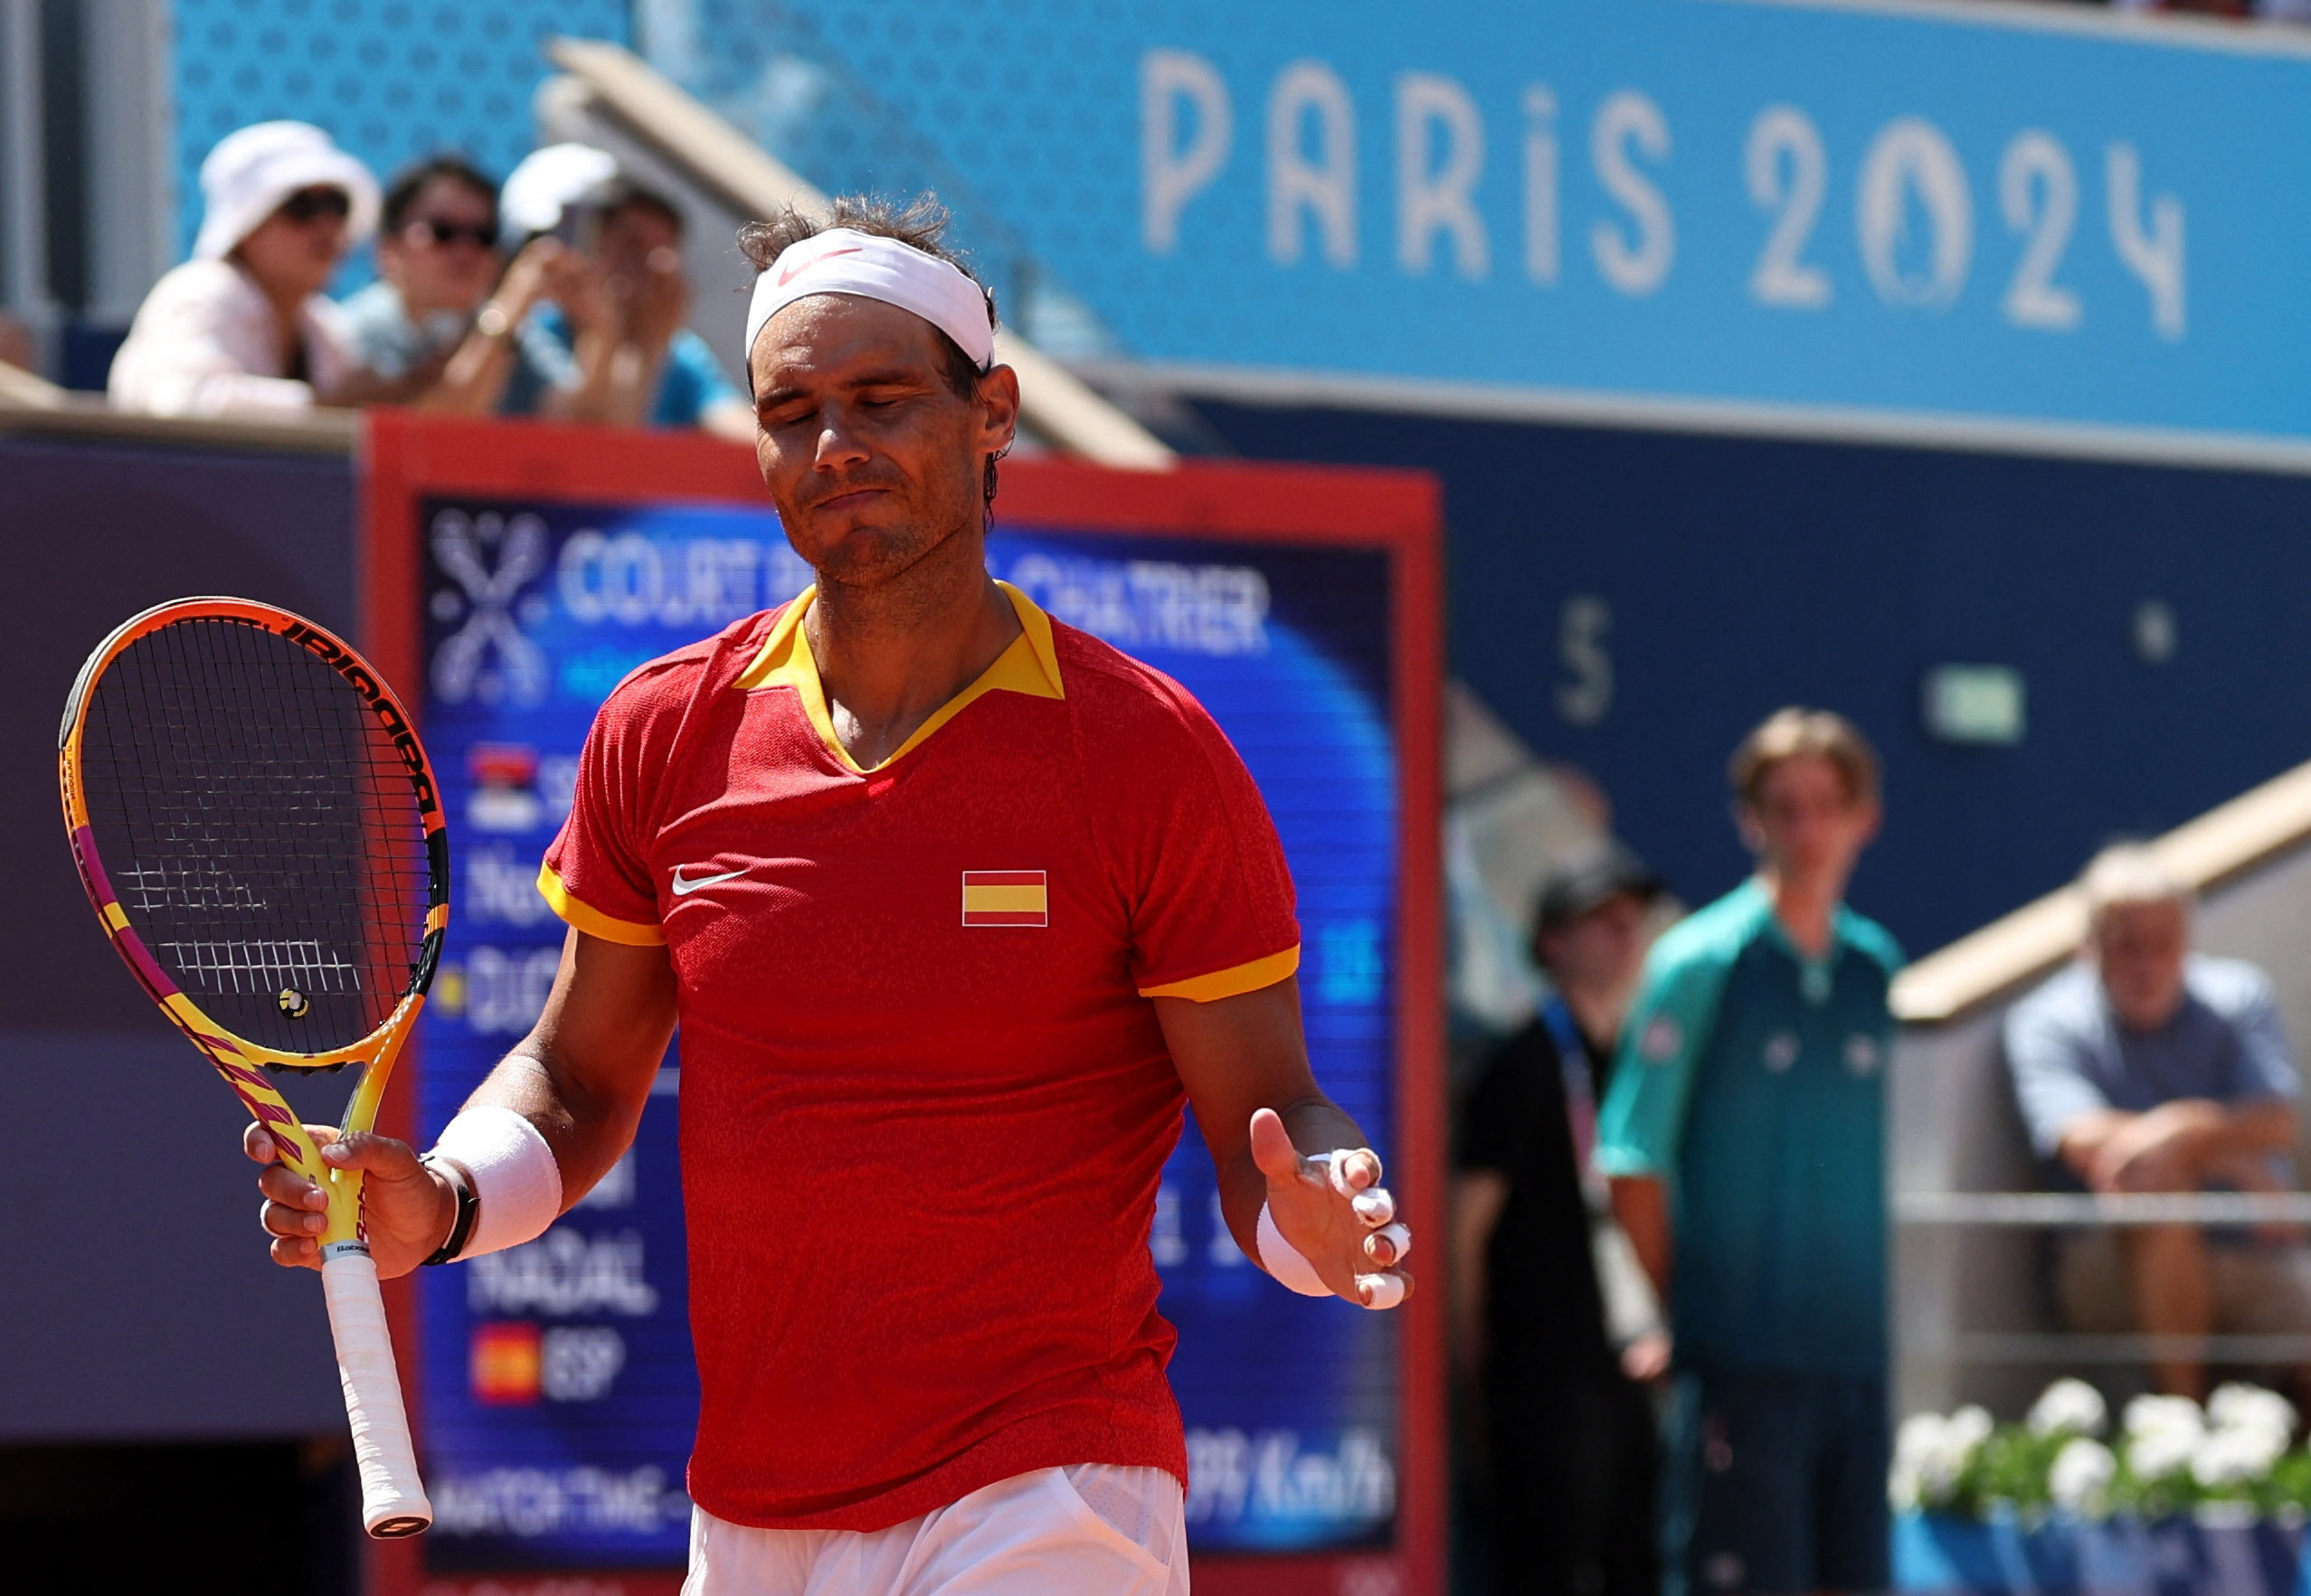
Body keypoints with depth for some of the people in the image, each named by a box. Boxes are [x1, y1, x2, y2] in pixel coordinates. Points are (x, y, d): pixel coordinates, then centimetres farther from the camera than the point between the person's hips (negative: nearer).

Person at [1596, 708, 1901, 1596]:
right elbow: (1632, 1163, -4)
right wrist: (1687, 1304, -4)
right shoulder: (1699, 964, -3)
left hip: (1862, 1349, 5)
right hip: (1744, 1354, -5)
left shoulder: (1880, 972, 11)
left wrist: (1884, 1309, 8)